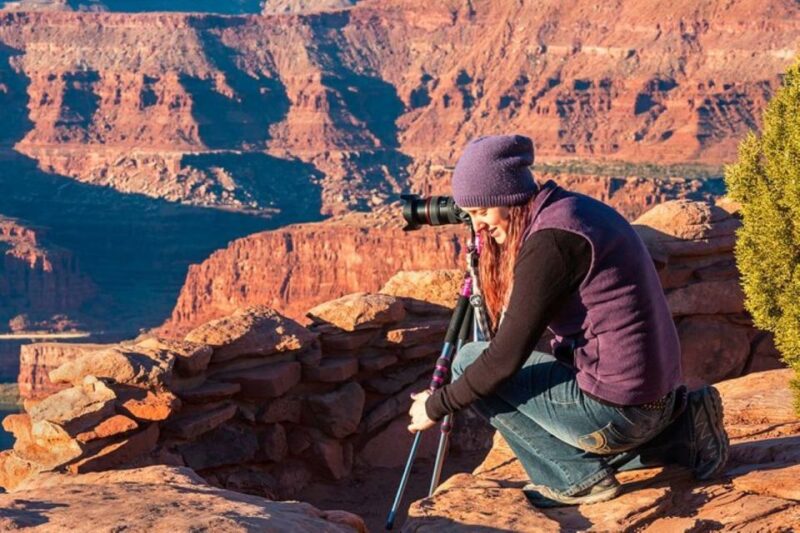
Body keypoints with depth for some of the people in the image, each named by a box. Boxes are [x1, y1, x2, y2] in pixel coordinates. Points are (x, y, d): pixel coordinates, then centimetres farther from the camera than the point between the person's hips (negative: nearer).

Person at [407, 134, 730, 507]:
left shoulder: (549, 239, -17)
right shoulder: (576, 210, 12)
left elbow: (506, 358, -17)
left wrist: (437, 406, -4)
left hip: (614, 407, -9)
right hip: (656, 398, 9)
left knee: (469, 362, 0)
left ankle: (576, 477, -2)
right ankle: (681, 431, 16)